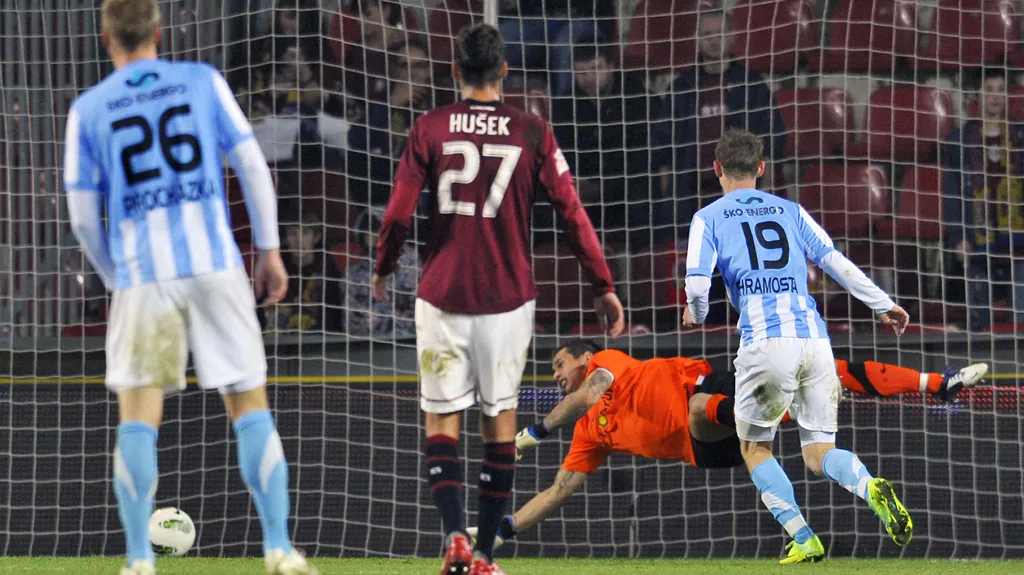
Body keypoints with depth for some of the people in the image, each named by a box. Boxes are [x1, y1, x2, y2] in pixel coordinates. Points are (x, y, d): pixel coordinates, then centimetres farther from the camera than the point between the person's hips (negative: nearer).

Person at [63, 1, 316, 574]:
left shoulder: (89, 110, 5)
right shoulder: (203, 82, 6)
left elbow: (83, 215, 6)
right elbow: (253, 166, 2)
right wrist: (270, 249, 8)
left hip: (141, 274, 0)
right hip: (216, 266, 0)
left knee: (138, 415, 5)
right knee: (250, 403, 6)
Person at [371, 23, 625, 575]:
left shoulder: (430, 129, -2)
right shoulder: (532, 132, -1)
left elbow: (399, 214, -4)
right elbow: (572, 213, -2)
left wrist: (382, 269, 13)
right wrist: (603, 286, 5)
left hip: (442, 296, -1)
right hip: (508, 298, 1)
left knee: (441, 420, 5)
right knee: (500, 421, 11)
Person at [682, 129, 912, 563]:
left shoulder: (708, 219, 9)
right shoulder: (790, 211, 18)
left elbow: (697, 285, -1)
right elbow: (836, 263, 10)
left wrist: (695, 315, 21)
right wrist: (883, 305, 15)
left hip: (765, 344, -4)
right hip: (815, 340, 4)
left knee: (754, 447, 14)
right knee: (819, 451, 9)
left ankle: (804, 540, -2)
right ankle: (871, 487, -24)